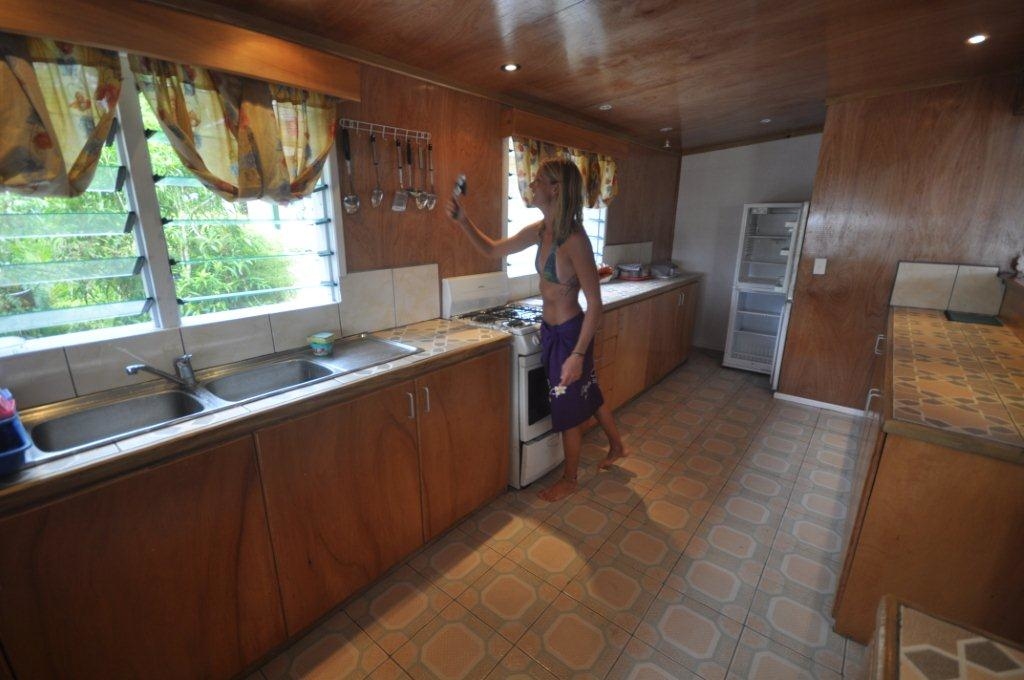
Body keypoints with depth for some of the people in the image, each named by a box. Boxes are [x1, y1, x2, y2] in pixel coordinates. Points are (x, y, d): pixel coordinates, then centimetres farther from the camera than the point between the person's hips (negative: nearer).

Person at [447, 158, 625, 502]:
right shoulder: (540, 230, 0)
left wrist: (578, 354, -24)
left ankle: (569, 479, 35)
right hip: (551, 331, 8)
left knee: (567, 408, 10)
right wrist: (463, 220, -4)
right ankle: (617, 446, 51)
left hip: (570, 334, -8)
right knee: (588, 393, 25)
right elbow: (493, 249, 10)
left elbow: (594, 303, -23)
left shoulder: (574, 238, -24)